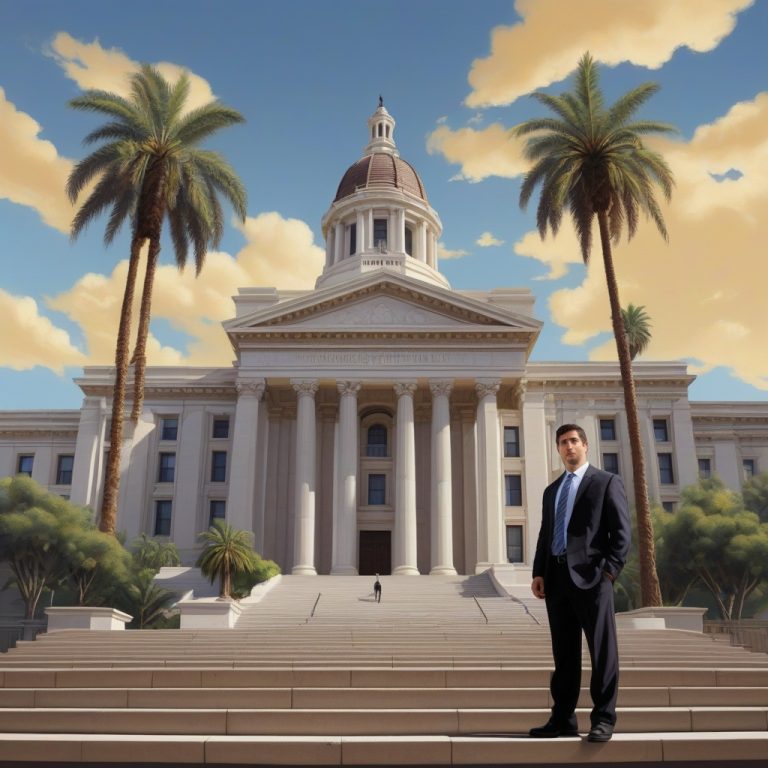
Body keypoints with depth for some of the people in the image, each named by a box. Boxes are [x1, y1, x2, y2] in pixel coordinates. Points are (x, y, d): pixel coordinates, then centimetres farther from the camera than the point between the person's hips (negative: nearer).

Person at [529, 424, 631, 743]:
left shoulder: (607, 482, 5)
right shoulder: (552, 490, 22)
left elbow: (622, 531, -2)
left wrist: (609, 570, -13)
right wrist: (538, 573, 6)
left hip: (590, 575, -6)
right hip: (557, 576, 6)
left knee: (602, 650, -2)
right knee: (564, 653, 10)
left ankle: (603, 719, 5)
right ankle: (563, 719, 16)